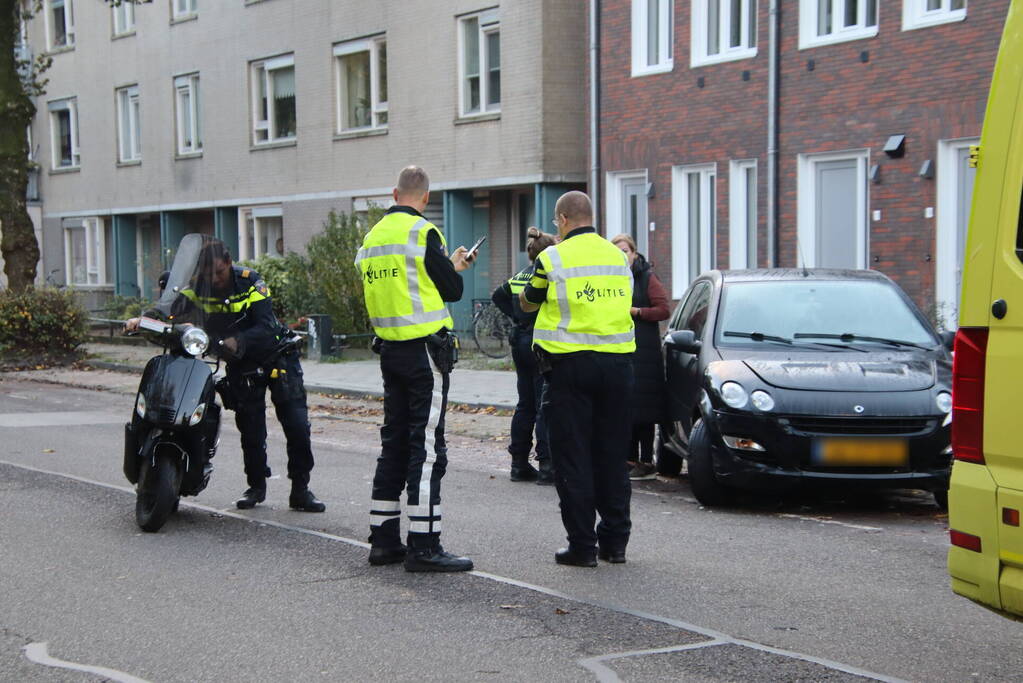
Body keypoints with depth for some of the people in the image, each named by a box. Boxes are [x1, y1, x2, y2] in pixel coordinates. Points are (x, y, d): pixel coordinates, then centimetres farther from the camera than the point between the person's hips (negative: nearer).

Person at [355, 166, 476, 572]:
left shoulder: (372, 237, 12)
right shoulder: (423, 233, -12)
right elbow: (452, 291, -8)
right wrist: (454, 266, 15)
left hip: (389, 350, 8)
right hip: (425, 349, -8)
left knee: (393, 442, 13)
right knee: (426, 446, -6)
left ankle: (383, 539, 17)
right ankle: (423, 547, -6)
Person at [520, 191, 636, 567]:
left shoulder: (553, 258, -6)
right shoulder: (619, 256, 9)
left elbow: (528, 303, 8)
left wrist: (525, 293, 31)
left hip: (571, 365, -5)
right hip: (617, 364, 5)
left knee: (573, 457, 2)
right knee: (612, 455, 12)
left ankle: (582, 545, 2)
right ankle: (615, 541, 16)